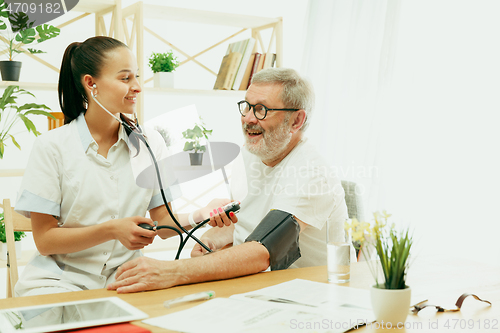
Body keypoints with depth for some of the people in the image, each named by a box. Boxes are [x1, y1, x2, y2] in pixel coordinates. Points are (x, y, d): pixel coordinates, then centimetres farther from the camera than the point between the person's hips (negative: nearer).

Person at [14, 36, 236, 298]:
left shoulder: (151, 143, 5)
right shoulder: (52, 147, -6)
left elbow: (164, 222, 4)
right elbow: (45, 240, -7)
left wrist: (201, 215, -18)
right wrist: (112, 230, -22)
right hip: (59, 279, -3)